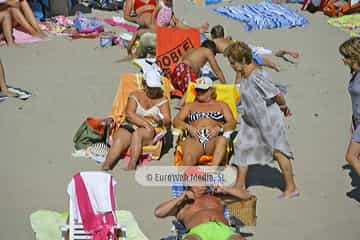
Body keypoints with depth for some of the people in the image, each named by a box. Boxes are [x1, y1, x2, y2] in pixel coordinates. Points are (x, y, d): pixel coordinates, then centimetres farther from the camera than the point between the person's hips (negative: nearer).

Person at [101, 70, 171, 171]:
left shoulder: (162, 100, 15)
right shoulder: (135, 95, 15)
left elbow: (168, 120, 6)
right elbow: (129, 114, -1)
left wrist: (160, 121, -19)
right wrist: (145, 122, -16)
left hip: (149, 132, -1)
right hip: (129, 126, 1)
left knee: (137, 134, -36)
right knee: (119, 140, -32)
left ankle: (131, 168, -49)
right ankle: (105, 167, -49)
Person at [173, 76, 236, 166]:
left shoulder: (221, 105, 28)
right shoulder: (190, 106, 32)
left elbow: (232, 123, 15)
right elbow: (176, 121, 19)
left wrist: (219, 128, -7)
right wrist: (188, 127, -3)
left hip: (214, 139, -1)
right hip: (194, 139, 1)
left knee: (223, 140, -39)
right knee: (188, 157, -35)